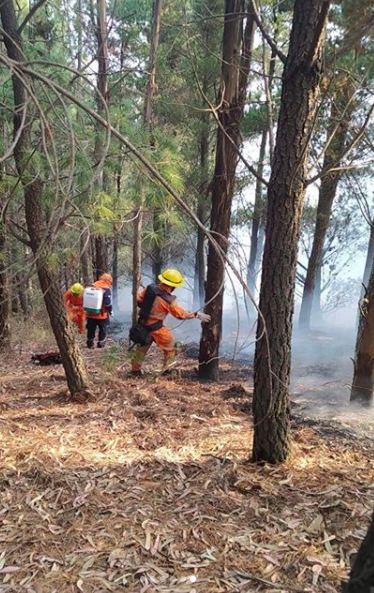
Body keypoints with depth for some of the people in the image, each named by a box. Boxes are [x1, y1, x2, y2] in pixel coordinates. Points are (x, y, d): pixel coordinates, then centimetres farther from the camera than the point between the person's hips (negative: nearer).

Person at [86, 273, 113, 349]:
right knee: (103, 329, 14)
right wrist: (110, 311, -3)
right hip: (102, 314, -5)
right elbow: (107, 303, -20)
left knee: (91, 329, 18)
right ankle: (101, 344, 18)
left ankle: (90, 344, 27)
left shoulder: (92, 286, 5)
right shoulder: (106, 289, -14)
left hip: (91, 313, 5)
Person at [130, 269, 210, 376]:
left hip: (142, 324, 6)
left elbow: (138, 300, 0)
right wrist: (197, 315, -5)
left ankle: (135, 370, 35)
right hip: (155, 328, -6)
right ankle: (168, 370, 21)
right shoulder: (168, 300, -22)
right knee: (170, 347, 15)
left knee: (142, 347, 23)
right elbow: (181, 314, -11)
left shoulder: (150, 288, -8)